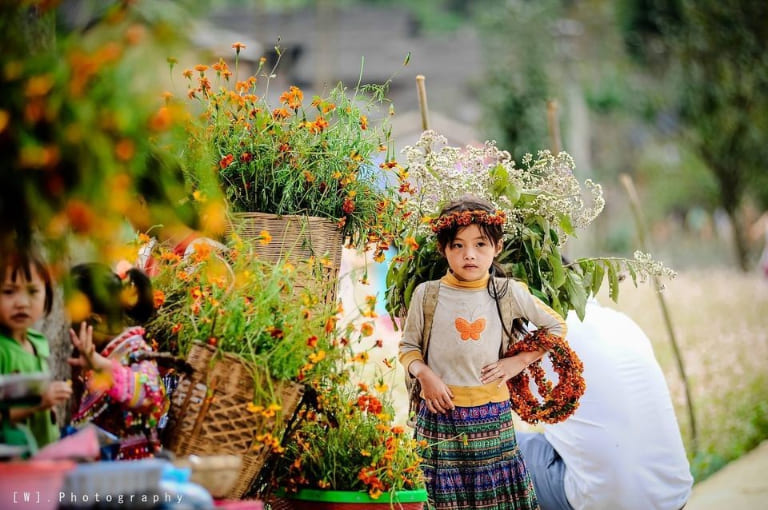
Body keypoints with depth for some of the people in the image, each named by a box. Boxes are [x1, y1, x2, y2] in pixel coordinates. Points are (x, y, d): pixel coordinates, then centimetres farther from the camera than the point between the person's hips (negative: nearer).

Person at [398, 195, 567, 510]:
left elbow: (556, 326, 12)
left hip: (492, 414, 1)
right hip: (440, 413, -1)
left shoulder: (508, 293, 0)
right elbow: (408, 346, 7)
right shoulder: (426, 294, -2)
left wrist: (520, 361, 2)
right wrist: (424, 374, -12)